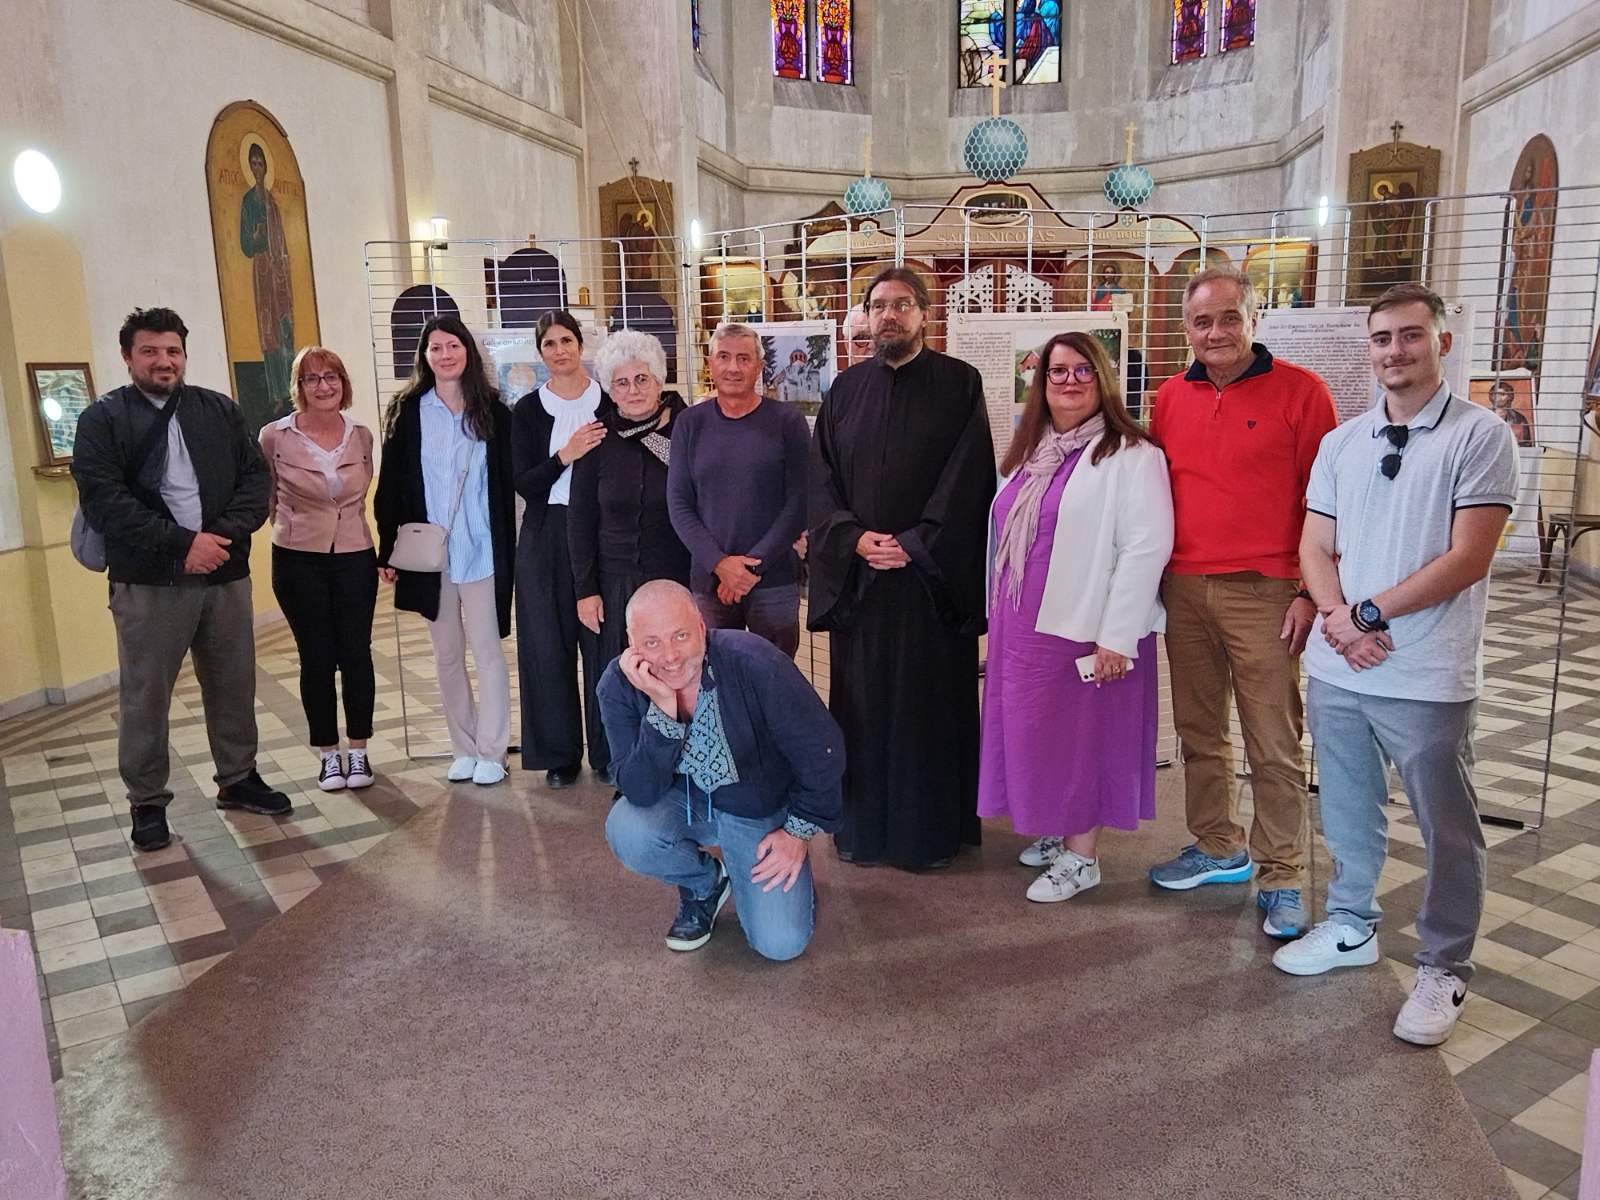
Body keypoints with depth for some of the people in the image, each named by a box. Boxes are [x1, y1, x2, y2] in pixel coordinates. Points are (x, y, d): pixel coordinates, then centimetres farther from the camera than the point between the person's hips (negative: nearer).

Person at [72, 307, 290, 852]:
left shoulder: (220, 411, 10)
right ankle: (148, 802, 19)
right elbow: (103, 499, -11)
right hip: (148, 583, -3)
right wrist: (182, 544, -19)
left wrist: (225, 535, -13)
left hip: (225, 574, 3)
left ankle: (238, 778, 30)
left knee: (234, 685, 13)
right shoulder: (102, 419, -1)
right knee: (144, 698, 5)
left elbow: (256, 478, 4)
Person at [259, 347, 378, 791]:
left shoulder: (361, 436, 2)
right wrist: (297, 529, 10)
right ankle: (328, 754, 18)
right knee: (317, 658, 5)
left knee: (356, 654, 4)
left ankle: (359, 751, 18)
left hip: (355, 558, 2)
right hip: (299, 562, -2)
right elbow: (267, 498, 6)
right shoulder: (275, 437, -7)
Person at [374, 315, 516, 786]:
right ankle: (463, 748, 20)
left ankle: (491, 751, 8)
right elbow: (390, 485, 3)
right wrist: (388, 550, -2)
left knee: (486, 649, -1)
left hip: (481, 550, -2)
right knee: (447, 653, 10)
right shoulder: (408, 412, 3)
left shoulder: (492, 410, 2)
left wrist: (508, 548, -2)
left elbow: (507, 482, 3)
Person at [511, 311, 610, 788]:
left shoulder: (608, 401, 3)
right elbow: (523, 483, -5)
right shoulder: (529, 409, 4)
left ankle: (607, 750, 14)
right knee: (550, 644, 4)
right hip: (546, 539, 1)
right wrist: (566, 455, -18)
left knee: (603, 640, 1)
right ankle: (559, 753, 16)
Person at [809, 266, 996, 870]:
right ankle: (862, 825, 21)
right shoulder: (846, 388, 11)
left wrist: (914, 545, -13)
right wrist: (854, 537, -8)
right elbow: (821, 480, 7)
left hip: (934, 574, -3)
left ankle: (932, 829, 16)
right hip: (857, 573, 3)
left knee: (931, 703, 3)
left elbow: (968, 480, -7)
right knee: (863, 704, 8)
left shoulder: (959, 383, 0)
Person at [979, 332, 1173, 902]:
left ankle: (1080, 856, 18)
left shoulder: (1129, 454, -11)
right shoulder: (1031, 452, 13)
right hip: (1022, 626, 7)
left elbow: (1147, 545, -17)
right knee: (1035, 732, 14)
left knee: (1081, 734, 3)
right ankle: (1054, 831, 32)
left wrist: (1116, 636, -20)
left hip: (1084, 628, -7)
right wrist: (1001, 617, 16)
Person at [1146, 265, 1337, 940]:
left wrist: (1310, 591, -10)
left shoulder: (1300, 391, -4)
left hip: (1263, 592, -5)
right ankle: (1218, 849, 31)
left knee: (1275, 745, 1)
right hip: (1183, 591, 5)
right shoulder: (1170, 398, 10)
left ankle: (1282, 879, 15)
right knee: (1198, 732, 14)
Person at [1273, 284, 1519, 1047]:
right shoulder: (1341, 442, 9)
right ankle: (1350, 928, 37)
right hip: (1335, 669, 5)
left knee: (1446, 830, 8)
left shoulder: (1481, 436, -7)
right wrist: (1340, 620, -11)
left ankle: (1444, 971, 24)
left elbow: (1467, 559, -13)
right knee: (1347, 812, 18)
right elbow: (1315, 549, 7)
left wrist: (1371, 614, -13)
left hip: (1427, 677, -5)